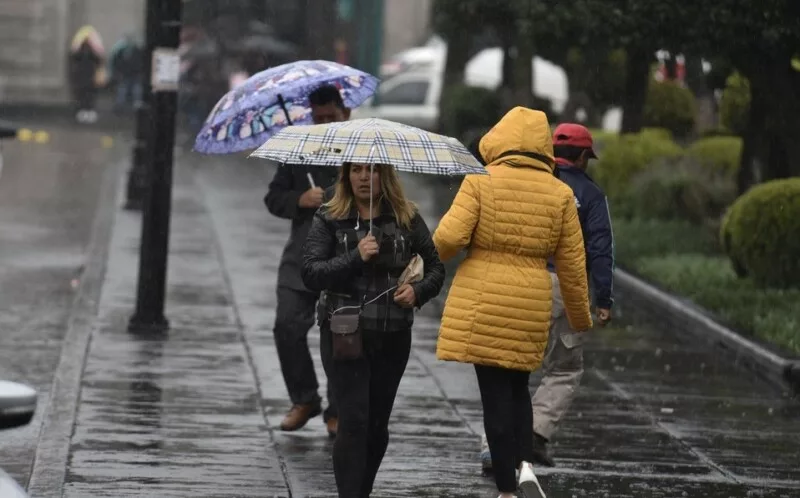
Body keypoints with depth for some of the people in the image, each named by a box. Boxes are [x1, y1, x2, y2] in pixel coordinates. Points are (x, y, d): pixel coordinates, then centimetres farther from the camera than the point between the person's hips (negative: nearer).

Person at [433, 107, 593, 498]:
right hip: (531, 304, 3)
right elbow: (572, 264, 5)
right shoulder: (560, 194, 2)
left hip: (480, 304, -2)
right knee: (517, 387, 20)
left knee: (495, 393, 2)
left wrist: (436, 253, 8)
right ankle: (526, 464, -1)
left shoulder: (481, 182, -6)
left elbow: (450, 236, -15)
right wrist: (581, 318, 16)